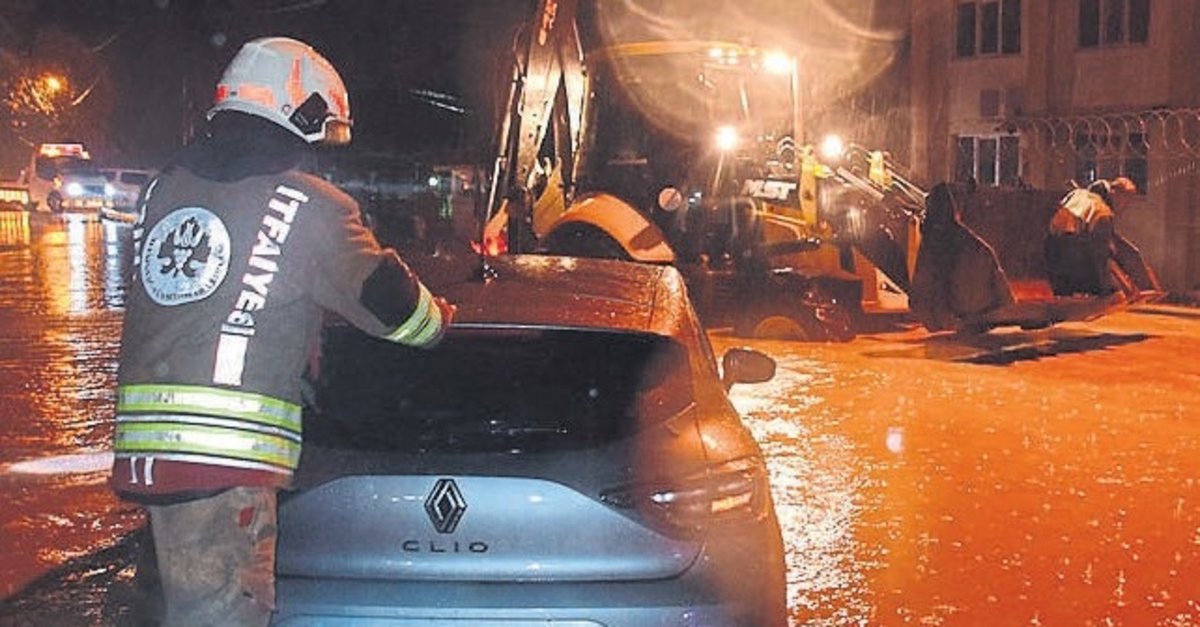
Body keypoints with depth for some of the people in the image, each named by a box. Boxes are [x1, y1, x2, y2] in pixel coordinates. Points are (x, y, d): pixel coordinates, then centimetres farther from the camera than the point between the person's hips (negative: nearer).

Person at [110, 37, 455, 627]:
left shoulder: (163, 188, 15)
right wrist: (440, 317, 27)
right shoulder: (311, 207, -4)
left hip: (144, 442, 7)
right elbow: (389, 302, 4)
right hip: (228, 455, -7)